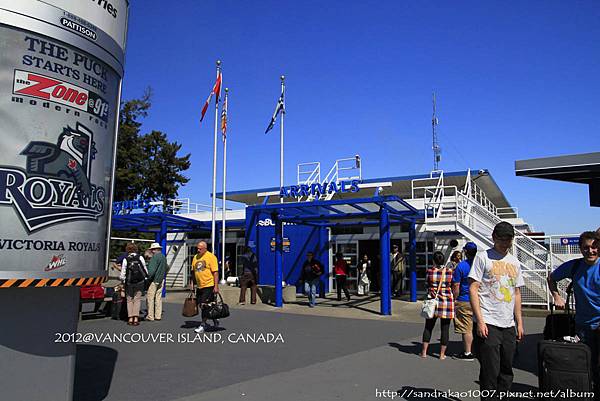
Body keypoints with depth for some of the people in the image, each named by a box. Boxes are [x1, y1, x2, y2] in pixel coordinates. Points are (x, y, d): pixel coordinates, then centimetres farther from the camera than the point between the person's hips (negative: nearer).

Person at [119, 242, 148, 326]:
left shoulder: (125, 259, -6)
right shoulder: (140, 257, -5)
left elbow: (123, 273, -3)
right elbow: (145, 269, 0)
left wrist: (122, 280, 15)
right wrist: (146, 278, 14)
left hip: (129, 283, 0)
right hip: (140, 282, 0)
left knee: (129, 300, 10)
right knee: (137, 299, 5)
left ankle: (130, 318, 5)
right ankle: (136, 317, -3)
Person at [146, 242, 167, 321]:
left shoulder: (155, 257, -14)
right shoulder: (164, 257, 12)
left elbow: (151, 270, -20)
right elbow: (166, 269, 19)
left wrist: (148, 278, -10)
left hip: (154, 280, -8)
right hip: (161, 280, 8)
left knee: (150, 298, -1)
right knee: (158, 298, 11)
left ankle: (150, 316, 0)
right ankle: (158, 315, 14)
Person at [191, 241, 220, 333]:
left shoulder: (211, 257, -10)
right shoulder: (195, 257, 11)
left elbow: (215, 272, -12)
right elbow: (194, 271, 19)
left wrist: (216, 286, -16)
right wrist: (192, 283, 14)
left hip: (209, 285, -7)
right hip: (199, 286, 7)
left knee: (204, 305, -8)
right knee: (200, 305, 12)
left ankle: (203, 325, 3)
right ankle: (214, 320, 29)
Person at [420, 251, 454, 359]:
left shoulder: (429, 271, -4)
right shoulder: (450, 271, -4)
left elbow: (427, 285, 3)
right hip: (447, 301, 0)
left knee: (428, 326, 11)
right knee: (445, 328, 7)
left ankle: (424, 351, 13)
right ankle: (442, 354, 11)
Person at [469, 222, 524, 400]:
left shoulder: (514, 262, 15)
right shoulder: (483, 257, -4)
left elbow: (516, 294, 20)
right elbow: (473, 289, -8)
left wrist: (519, 322, 14)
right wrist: (479, 320, -15)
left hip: (508, 325, 6)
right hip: (488, 324, -6)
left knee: (506, 372, 13)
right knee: (490, 372, -3)